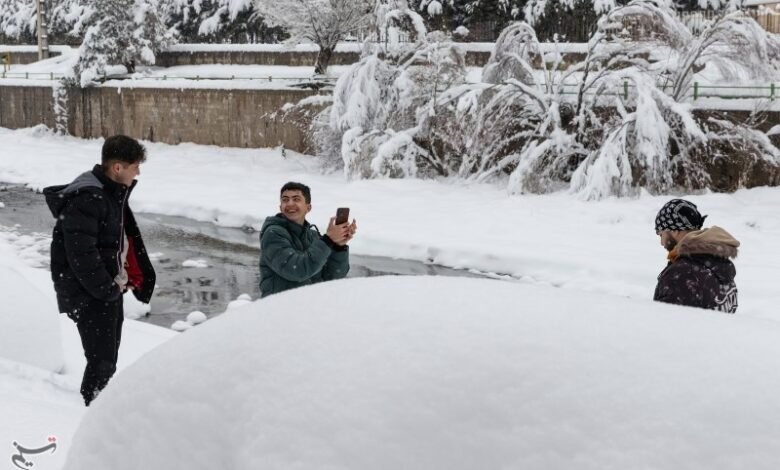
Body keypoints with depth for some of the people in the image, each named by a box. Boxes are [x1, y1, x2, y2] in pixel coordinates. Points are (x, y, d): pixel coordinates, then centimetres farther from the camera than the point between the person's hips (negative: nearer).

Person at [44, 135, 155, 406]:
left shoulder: (114, 192, 10)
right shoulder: (86, 200, -22)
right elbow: (81, 255, -25)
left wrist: (119, 282, 11)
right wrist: (107, 290, -18)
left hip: (110, 289, 10)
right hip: (88, 295, -10)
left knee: (109, 358, 16)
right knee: (101, 361, -11)